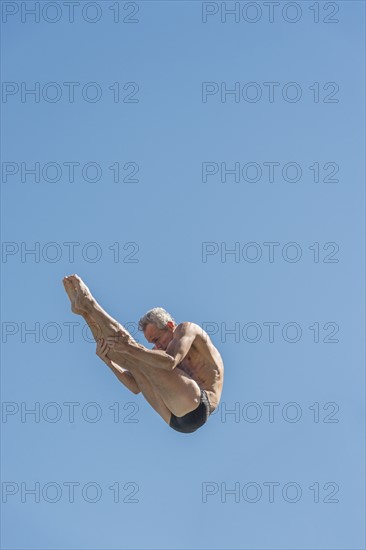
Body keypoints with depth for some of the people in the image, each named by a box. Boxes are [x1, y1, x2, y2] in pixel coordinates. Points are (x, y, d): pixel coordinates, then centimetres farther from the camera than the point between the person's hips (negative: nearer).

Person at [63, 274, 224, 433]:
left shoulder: (186, 328, 7)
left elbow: (170, 362, -15)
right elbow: (136, 387, 21)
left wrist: (130, 348, -16)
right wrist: (108, 360, 9)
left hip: (197, 405, -8)